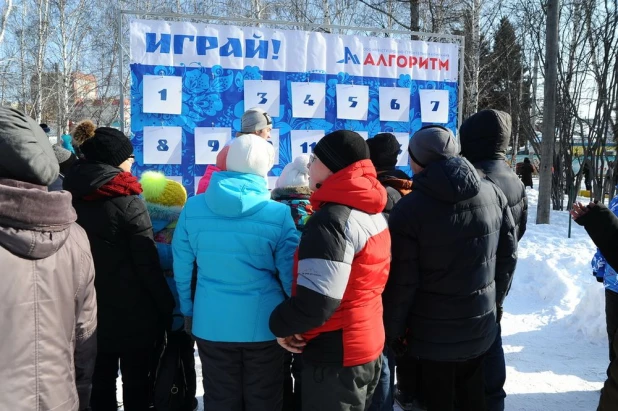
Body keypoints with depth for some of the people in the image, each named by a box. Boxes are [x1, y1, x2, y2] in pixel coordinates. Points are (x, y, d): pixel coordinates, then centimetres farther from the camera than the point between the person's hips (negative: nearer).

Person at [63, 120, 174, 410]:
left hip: (90, 309, 6)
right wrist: (167, 307, -9)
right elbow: (147, 263, -17)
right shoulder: (128, 201, -16)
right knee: (136, 381, 9)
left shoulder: (70, 197, 2)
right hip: (132, 311, -5)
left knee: (99, 378, 17)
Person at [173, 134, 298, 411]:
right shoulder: (278, 213, -13)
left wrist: (188, 311, 15)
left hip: (211, 323, 2)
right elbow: (289, 274, -9)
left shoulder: (193, 207, -5)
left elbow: (182, 268, 2)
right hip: (263, 323, -2)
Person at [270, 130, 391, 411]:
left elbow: (315, 301, -30)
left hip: (335, 357, -9)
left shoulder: (331, 219, -24)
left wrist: (281, 324, -11)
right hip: (368, 346, 9)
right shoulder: (373, 213, 7)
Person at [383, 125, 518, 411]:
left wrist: (392, 329, -4)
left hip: (433, 331, -5)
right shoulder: (493, 194, -2)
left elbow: (401, 281, -17)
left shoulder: (410, 208, -19)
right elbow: (508, 255, 6)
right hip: (481, 326, 5)